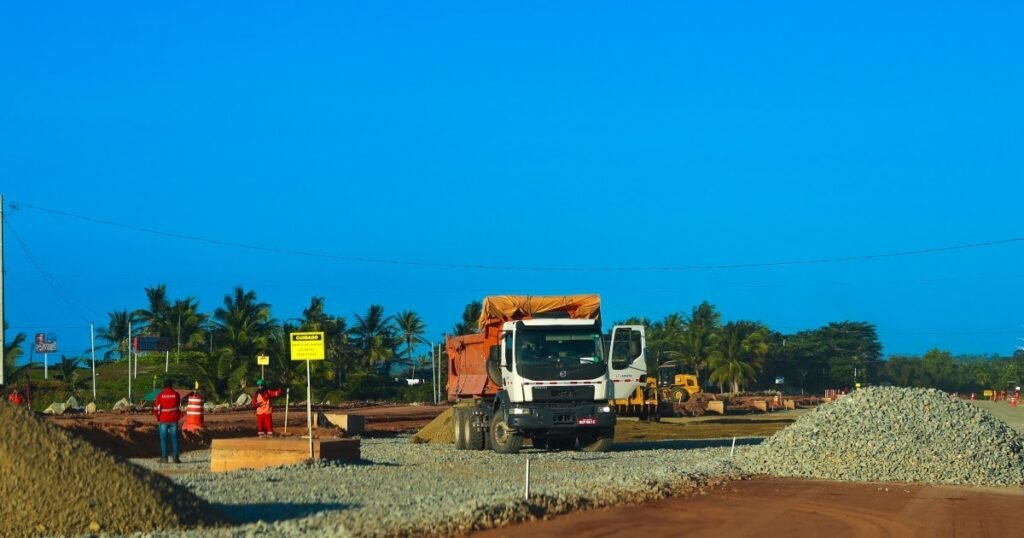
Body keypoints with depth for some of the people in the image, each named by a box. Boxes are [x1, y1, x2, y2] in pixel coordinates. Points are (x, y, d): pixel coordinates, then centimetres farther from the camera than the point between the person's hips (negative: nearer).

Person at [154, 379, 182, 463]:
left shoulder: (160, 395, -3)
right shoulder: (176, 394, 1)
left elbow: (156, 408, 0)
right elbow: (180, 407, 8)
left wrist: (158, 416, 15)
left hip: (163, 421, -1)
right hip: (174, 420, 1)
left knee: (163, 439, 4)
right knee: (174, 438, 4)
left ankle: (164, 457, 0)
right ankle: (175, 457, 0)